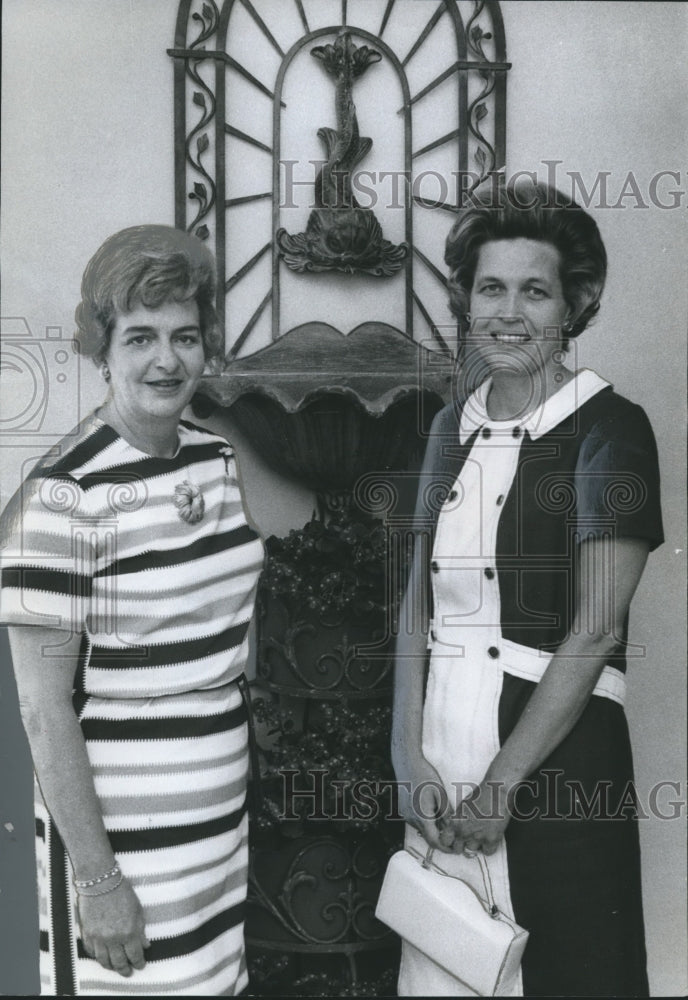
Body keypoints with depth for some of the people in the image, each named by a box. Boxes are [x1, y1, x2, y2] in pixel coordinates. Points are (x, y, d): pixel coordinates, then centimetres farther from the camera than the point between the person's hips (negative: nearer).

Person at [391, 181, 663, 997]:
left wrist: (501, 783, -12)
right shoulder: (455, 426, 8)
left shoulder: (608, 430, -8)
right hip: (442, 753, 5)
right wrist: (410, 757, -3)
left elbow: (594, 630, -13)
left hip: (556, 752, -5)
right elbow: (417, 603, 6)